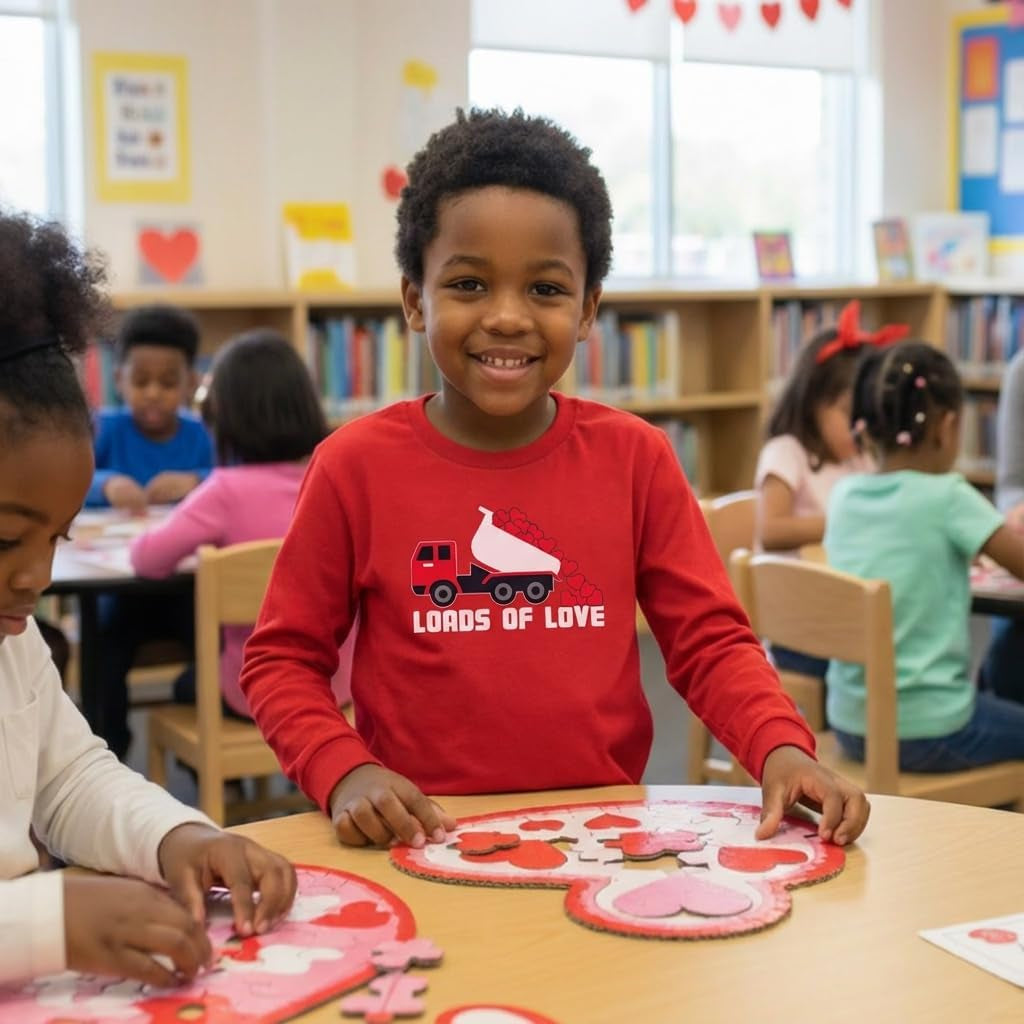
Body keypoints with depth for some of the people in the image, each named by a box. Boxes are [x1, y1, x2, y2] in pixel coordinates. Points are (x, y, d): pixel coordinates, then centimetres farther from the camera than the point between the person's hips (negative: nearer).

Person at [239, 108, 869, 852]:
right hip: (423, 842, -1)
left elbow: (711, 640, 6)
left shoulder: (635, 457, 4)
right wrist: (345, 771, -12)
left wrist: (781, 747, -12)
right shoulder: (357, 464, -1)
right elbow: (283, 660, 5)